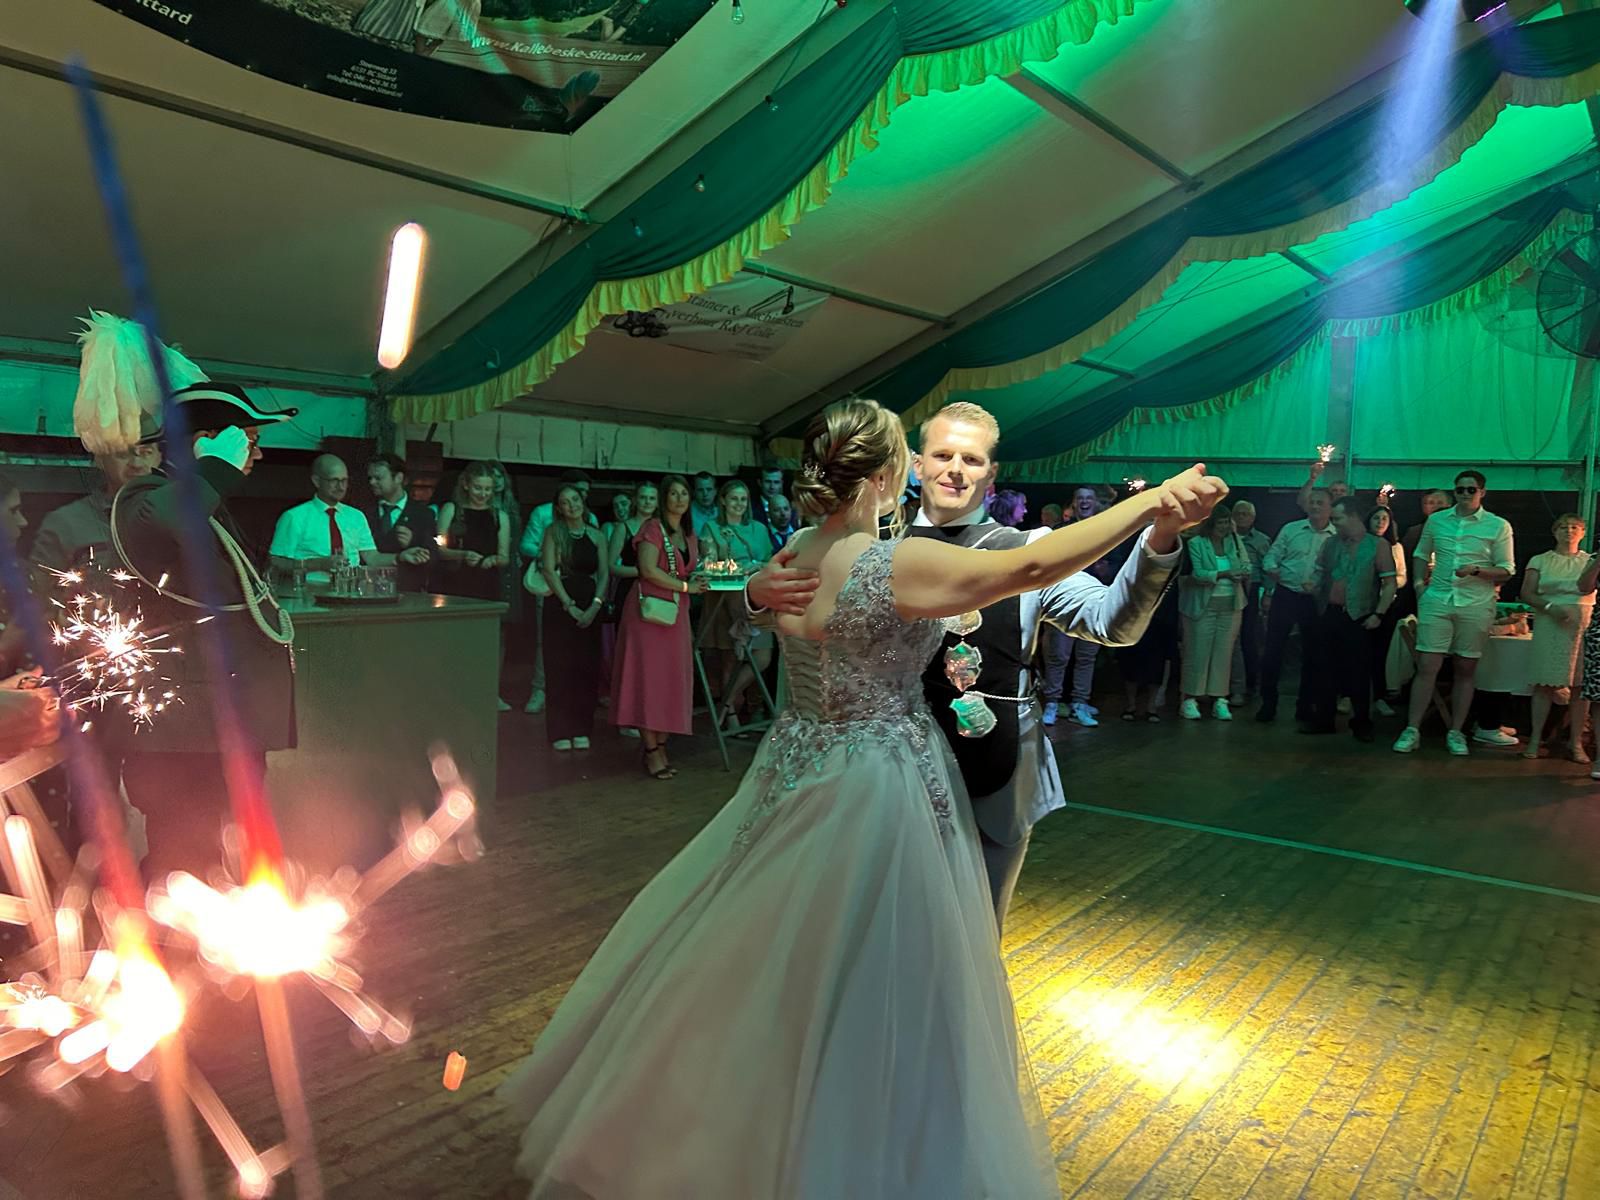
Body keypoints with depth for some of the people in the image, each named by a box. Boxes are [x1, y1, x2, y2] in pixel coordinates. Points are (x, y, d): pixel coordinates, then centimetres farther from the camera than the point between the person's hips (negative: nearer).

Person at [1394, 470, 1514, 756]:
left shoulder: (1498, 526, 1)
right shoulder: (1436, 520, 7)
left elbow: (1506, 571, 2)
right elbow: (1421, 554, 19)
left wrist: (1477, 571, -16)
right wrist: (1419, 582, 4)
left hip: (1476, 606, 0)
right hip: (1437, 602, 1)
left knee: (1466, 669, 7)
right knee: (1427, 666, -4)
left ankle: (1455, 732, 17)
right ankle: (1412, 730, 1)